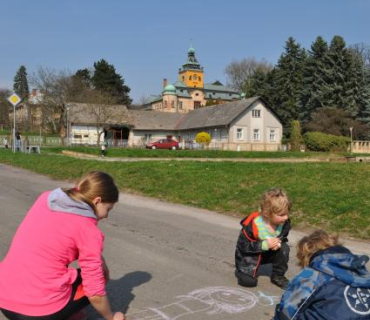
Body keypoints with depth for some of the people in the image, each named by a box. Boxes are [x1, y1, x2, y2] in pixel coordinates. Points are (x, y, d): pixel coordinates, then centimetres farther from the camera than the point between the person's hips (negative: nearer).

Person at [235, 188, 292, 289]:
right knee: (248, 280, -21)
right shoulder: (252, 225, -32)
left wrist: (279, 243, -25)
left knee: (284, 248, -23)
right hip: (250, 254, -4)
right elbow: (243, 245, -26)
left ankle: (278, 276, 1)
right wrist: (264, 244, -35)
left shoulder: (284, 223, -17)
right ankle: (242, 269, 16)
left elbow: (283, 238, 1)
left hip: (269, 253, 5)